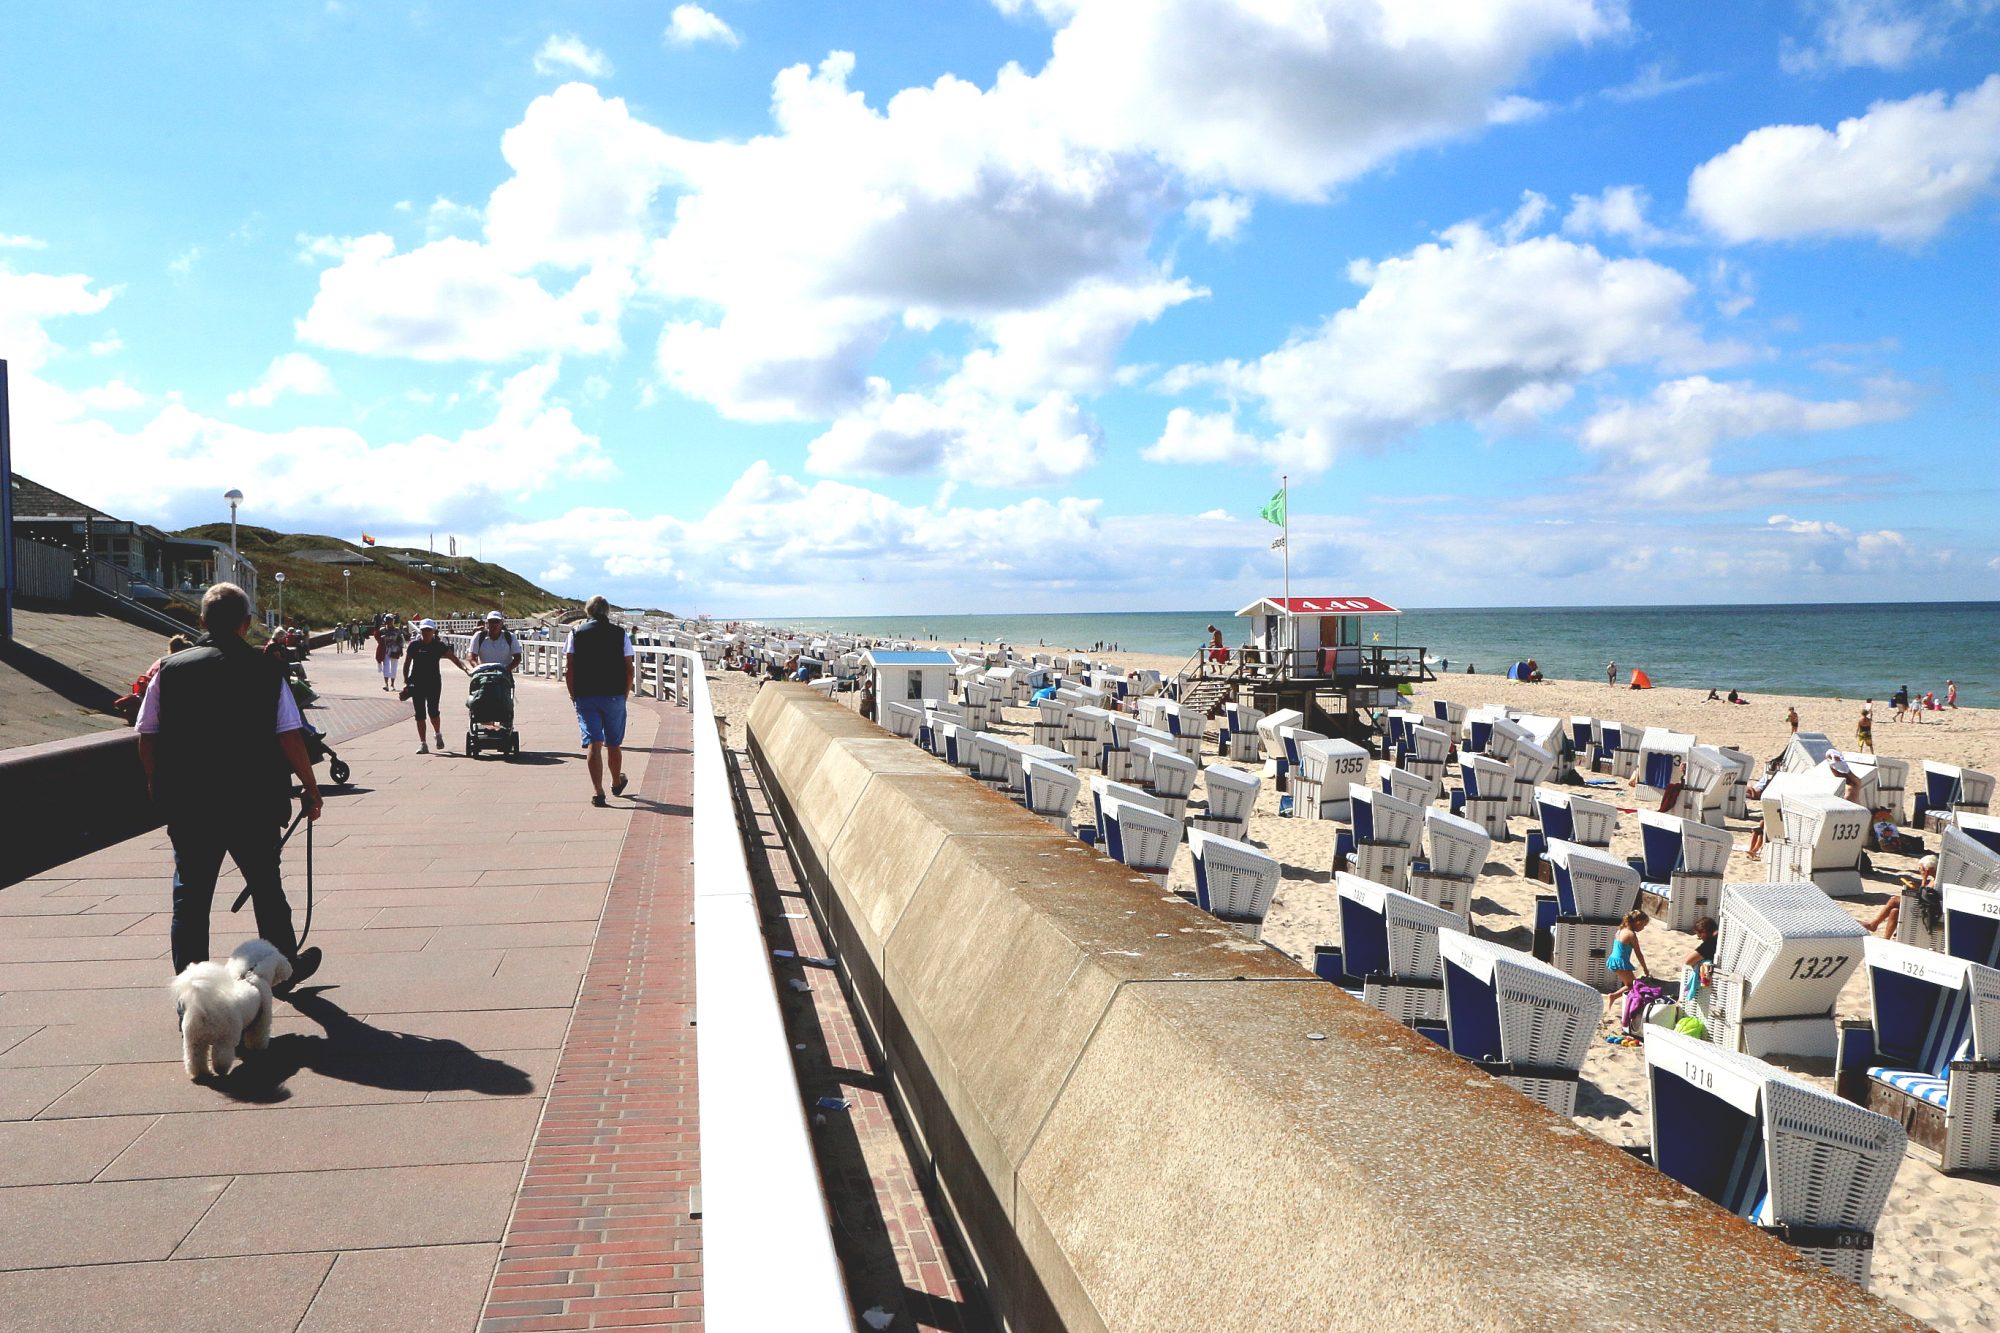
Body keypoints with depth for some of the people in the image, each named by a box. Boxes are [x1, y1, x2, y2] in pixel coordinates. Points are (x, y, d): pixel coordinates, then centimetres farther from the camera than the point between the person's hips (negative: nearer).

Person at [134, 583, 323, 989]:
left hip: (186, 804, 1)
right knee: (266, 888, 15)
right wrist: (310, 787, 3)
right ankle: (285, 968, 29)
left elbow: (147, 736, 3)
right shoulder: (265, 671, -6)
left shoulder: (169, 669, 0)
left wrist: (157, 781, 20)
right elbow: (290, 738, -8)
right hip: (254, 804, -1)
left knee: (190, 895, 10)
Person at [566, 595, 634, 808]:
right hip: (614, 696, 1)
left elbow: (569, 669, -3)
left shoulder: (576, 634, 1)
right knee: (613, 744, 15)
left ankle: (597, 791, -9)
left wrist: (574, 695, 7)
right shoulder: (621, 635, 2)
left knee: (593, 744, -1)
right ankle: (617, 783, 33)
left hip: (585, 697, 0)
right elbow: (629, 670, 0)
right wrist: (624, 695, 11)